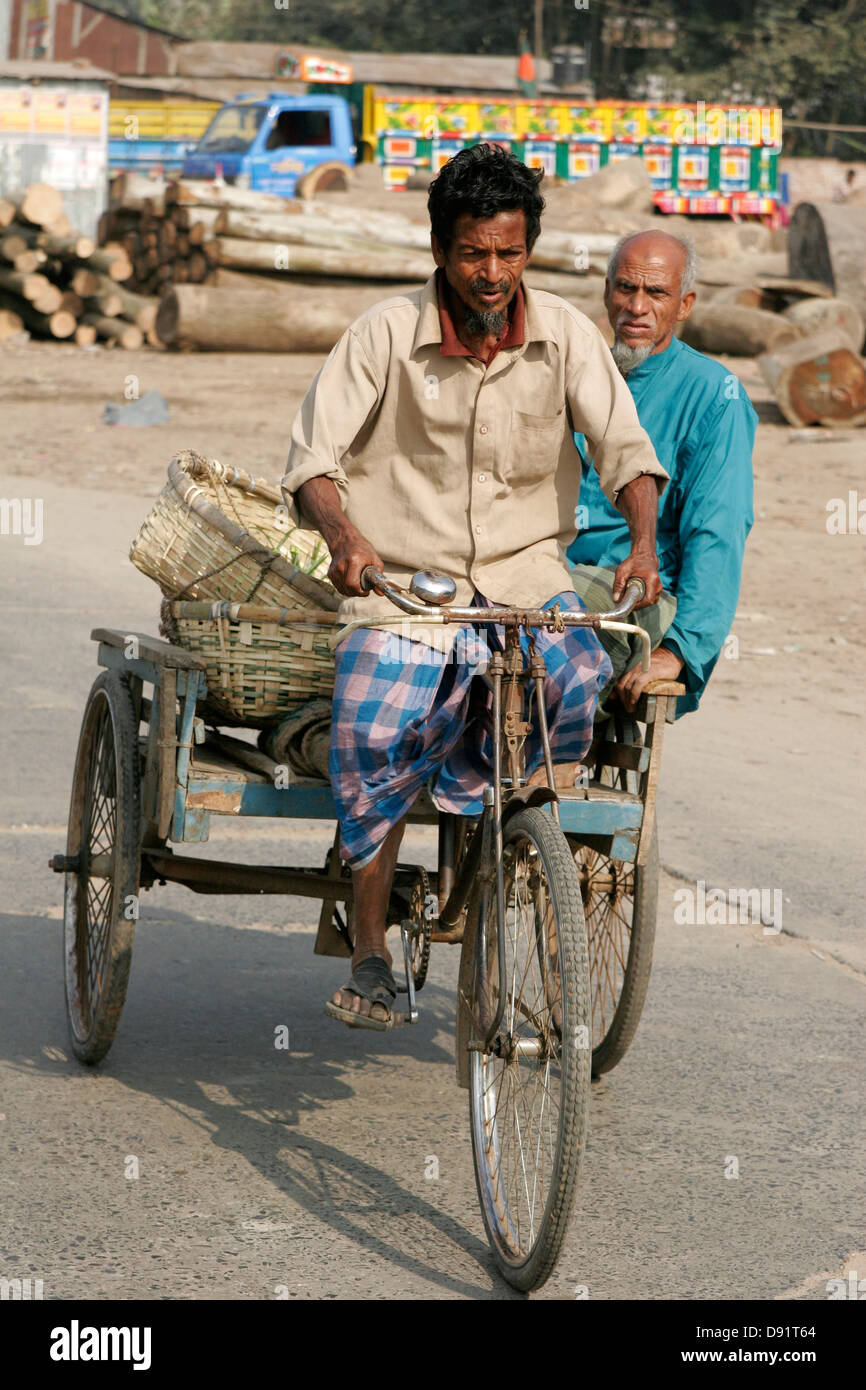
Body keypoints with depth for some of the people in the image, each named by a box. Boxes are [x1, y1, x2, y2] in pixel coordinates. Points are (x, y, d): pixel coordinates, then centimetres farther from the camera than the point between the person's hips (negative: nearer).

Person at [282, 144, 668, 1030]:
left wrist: (643, 543, -24)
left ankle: (466, 793, -1)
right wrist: (343, 533, -29)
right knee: (371, 732, -25)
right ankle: (369, 957, -10)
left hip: (525, 568, 1)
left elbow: (625, 447, -5)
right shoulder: (387, 334, -6)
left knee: (578, 677, -31)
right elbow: (313, 457, -8)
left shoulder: (564, 334, -1)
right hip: (406, 576, -1)